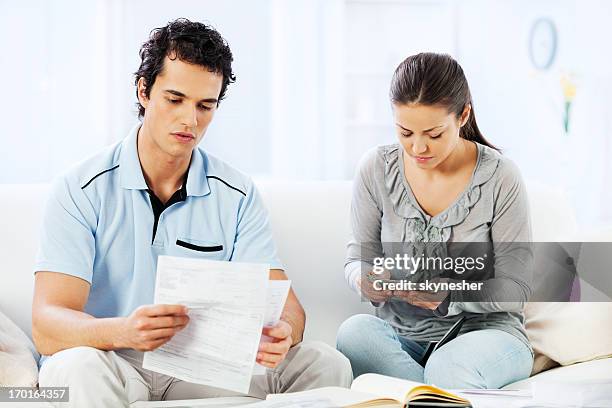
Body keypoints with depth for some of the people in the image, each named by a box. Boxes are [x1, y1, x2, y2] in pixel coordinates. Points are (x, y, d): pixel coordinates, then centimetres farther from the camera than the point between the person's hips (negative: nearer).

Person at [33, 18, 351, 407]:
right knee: (80, 367, -38)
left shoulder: (238, 195, 3)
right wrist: (122, 331, -40)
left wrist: (280, 333, -32)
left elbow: (285, 306, -5)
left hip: (201, 367, 3)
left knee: (325, 362, -16)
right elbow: (48, 325, -17)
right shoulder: (82, 190, -7)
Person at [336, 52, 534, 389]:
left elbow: (515, 289, -6)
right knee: (355, 330, -31)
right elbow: (358, 257, 7)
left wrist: (448, 293, -25)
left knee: (449, 367, -39)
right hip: (400, 336, 5)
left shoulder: (500, 178, -9)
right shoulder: (376, 168, -1)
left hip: (484, 331, -4)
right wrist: (364, 280, -19)